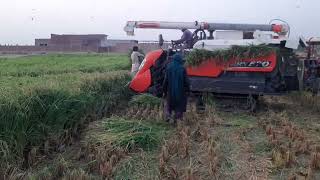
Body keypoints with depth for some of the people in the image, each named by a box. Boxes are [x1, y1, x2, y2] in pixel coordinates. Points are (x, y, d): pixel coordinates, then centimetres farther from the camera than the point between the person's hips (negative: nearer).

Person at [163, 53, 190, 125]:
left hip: (171, 90, 1)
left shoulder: (169, 67, -5)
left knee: (169, 103, 21)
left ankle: (168, 115, 2)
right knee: (179, 105, 12)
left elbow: (165, 80, -2)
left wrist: (164, 91, 5)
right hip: (180, 91, -1)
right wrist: (187, 90, 4)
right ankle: (176, 119, 9)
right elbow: (186, 81, -7)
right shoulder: (182, 68, -9)